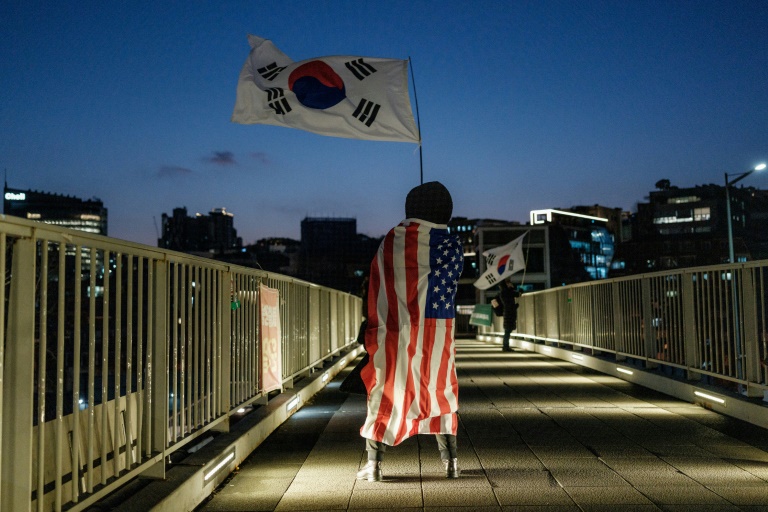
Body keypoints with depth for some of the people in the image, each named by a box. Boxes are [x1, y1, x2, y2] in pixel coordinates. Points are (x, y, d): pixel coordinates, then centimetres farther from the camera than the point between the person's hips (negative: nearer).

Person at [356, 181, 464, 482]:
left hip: (394, 331, 1)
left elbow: (376, 288, 4)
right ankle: (451, 462, 16)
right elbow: (450, 285, 3)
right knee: (441, 392, 14)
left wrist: (375, 329, 10)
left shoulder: (390, 241, 2)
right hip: (436, 330, -1)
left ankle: (373, 464, 8)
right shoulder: (450, 243, -5)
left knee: (384, 392, 9)